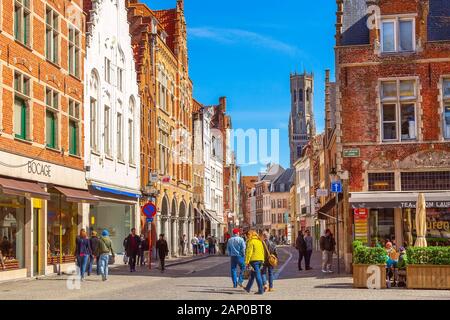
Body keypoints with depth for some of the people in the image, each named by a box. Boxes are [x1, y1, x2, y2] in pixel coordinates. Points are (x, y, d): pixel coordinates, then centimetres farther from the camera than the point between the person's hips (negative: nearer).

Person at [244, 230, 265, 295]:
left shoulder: (251, 241, -8)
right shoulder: (260, 241, 14)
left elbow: (249, 252, -13)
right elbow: (262, 251, 16)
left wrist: (247, 262, -12)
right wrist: (262, 260, 20)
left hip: (254, 260, -8)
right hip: (260, 260, 8)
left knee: (257, 275, -5)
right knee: (252, 274, 19)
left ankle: (261, 290, -6)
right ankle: (248, 288, 29)